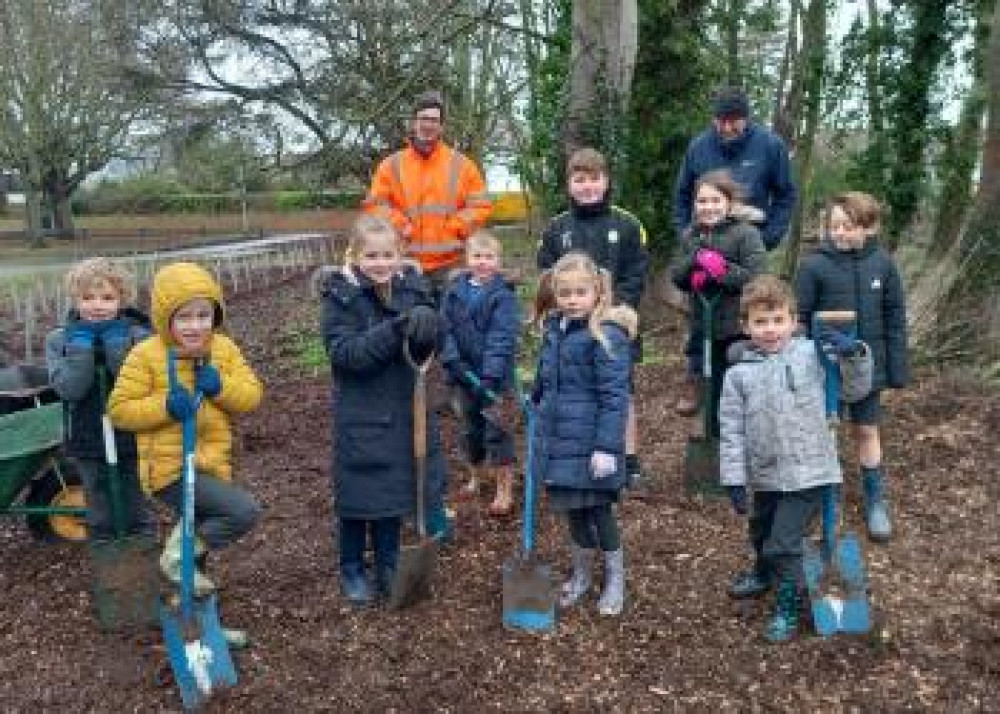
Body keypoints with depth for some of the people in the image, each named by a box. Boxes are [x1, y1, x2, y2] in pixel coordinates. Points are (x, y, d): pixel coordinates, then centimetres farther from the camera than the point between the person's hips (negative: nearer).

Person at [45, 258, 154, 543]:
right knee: (100, 518, 19)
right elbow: (70, 389, -20)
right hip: (88, 445, 1)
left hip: (133, 441, -1)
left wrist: (116, 342, -28)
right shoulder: (59, 340, -7)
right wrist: (82, 345, -27)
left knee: (138, 515, 17)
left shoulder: (138, 336, -12)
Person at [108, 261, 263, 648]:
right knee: (245, 510, -22)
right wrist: (164, 405, -23)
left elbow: (252, 395, 0)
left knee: (202, 540, 19)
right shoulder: (146, 355, -10)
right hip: (170, 469, -6)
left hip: (210, 464, 6)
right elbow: (120, 409, -9)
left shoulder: (224, 350, 3)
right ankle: (178, 554, -3)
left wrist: (221, 385, -18)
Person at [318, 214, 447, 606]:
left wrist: (427, 330, -24)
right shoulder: (340, 295, -12)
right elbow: (343, 352, -22)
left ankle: (388, 566, 34)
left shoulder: (413, 287, 0)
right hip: (361, 415, -4)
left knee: (395, 490, 16)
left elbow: (435, 343, 0)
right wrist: (395, 329, -32)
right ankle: (352, 571, 28)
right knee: (359, 496, 8)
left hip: (406, 410, 4)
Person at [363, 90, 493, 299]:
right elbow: (375, 204, 6)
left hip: (450, 266, 0)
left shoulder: (461, 164, 7)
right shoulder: (392, 165, 6)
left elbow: (481, 205, 6)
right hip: (407, 266, 0)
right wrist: (399, 225, -8)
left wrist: (456, 229, -6)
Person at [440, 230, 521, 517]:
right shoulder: (456, 290, 1)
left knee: (496, 429, -2)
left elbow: (502, 337, -20)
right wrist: (452, 359, -16)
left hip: (495, 375, -5)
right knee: (472, 427, 19)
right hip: (465, 372, 5)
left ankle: (504, 490, 7)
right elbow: (447, 328, -2)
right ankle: (476, 476, 38)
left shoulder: (503, 295, -13)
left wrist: (490, 375, -27)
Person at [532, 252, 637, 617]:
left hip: (590, 443, -7)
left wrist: (607, 446, -22)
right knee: (573, 509, 18)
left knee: (597, 508, 6)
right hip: (559, 438, 7)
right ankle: (581, 574, 36)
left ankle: (615, 578, 26)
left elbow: (615, 395, -19)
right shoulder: (554, 328, 6)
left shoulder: (607, 334, -17)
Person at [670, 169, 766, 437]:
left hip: (739, 331, -5)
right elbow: (676, 276, 3)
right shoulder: (690, 236, 6)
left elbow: (757, 277, -18)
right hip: (704, 329, 5)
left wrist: (721, 269, -21)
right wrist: (696, 261, -15)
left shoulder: (745, 233, -11)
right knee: (713, 390, 18)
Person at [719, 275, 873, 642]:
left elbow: (855, 390, -2)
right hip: (764, 475, 4)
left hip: (807, 473, -4)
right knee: (761, 533, 27)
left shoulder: (813, 354, -8)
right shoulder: (739, 373, -5)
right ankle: (763, 574, 57)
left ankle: (788, 606, 20)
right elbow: (732, 430, -3)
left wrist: (855, 354, -19)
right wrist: (734, 479, -5)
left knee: (784, 543, -4)